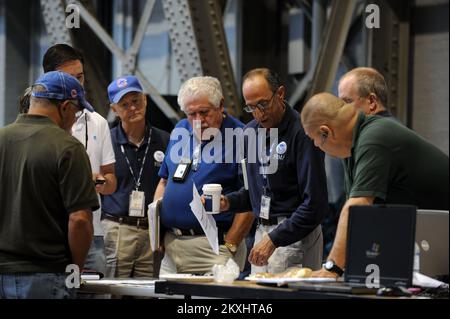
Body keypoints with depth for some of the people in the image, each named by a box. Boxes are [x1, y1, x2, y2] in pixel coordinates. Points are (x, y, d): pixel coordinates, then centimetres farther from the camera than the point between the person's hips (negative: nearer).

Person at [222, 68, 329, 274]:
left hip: (295, 235, -7)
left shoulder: (301, 133, -14)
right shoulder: (250, 132, 10)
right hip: (262, 232, 7)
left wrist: (274, 239, -19)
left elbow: (315, 204, -17)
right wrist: (229, 202, 2)